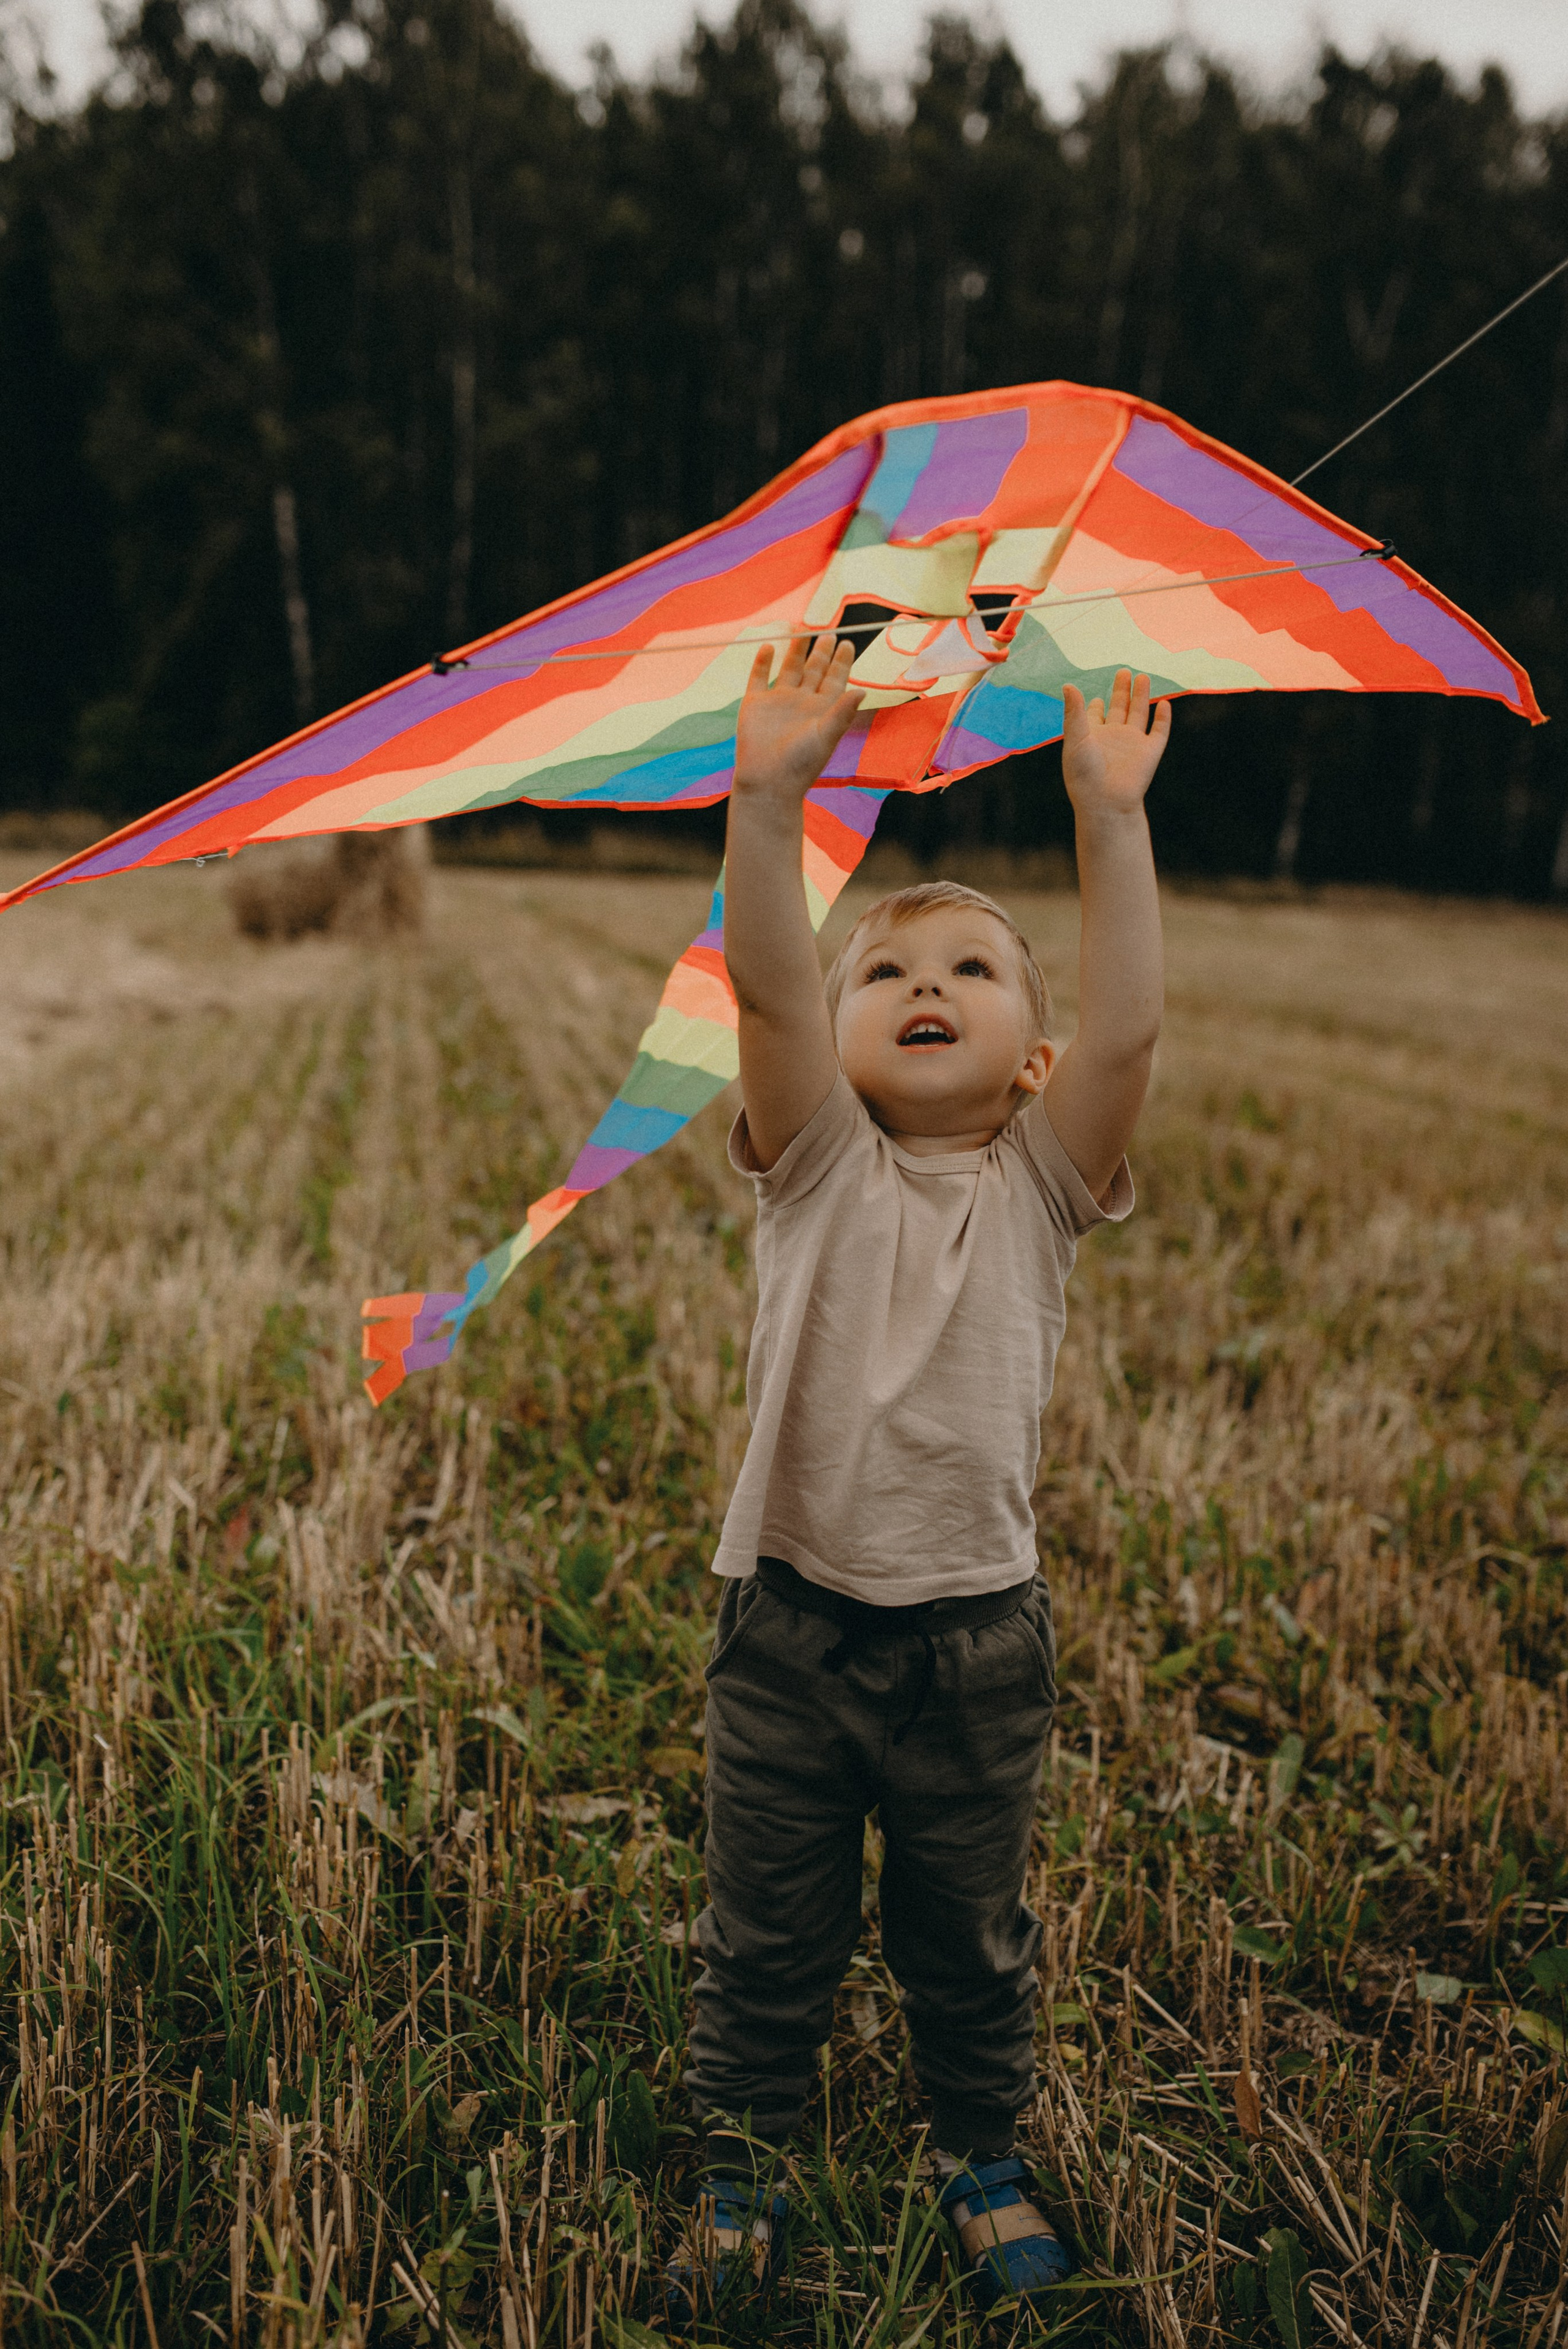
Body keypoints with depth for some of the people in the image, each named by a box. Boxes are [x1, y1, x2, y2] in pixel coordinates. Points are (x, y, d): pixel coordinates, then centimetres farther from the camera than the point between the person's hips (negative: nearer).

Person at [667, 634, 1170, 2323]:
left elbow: (1126, 1028, -19)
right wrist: (770, 794, -33)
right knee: (765, 1936, 16)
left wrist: (1108, 816, -26)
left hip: (977, 1636, 1)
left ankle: (983, 2158, 45)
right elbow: (768, 991, -21)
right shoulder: (819, 1168, -5)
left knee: (969, 1936, 20)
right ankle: (740, 2172, 39)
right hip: (793, 1623, 0)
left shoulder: (1039, 1185, -3)